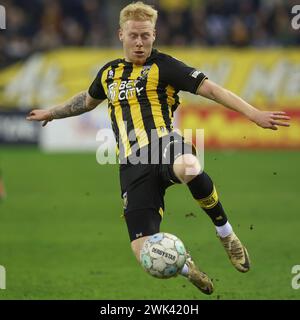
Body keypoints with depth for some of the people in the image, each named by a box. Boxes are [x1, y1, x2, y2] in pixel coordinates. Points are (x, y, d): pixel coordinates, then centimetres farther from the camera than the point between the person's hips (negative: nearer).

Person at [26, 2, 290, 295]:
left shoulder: (163, 66, 5)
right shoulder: (109, 73, 22)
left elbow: (210, 88, -3)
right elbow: (88, 100, 44)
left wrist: (254, 114, -14)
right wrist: (51, 113, 57)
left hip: (163, 144, -4)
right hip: (133, 167, 4)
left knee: (189, 168, -46)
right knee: (146, 254, -16)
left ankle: (225, 232, -19)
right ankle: (183, 265, 23)